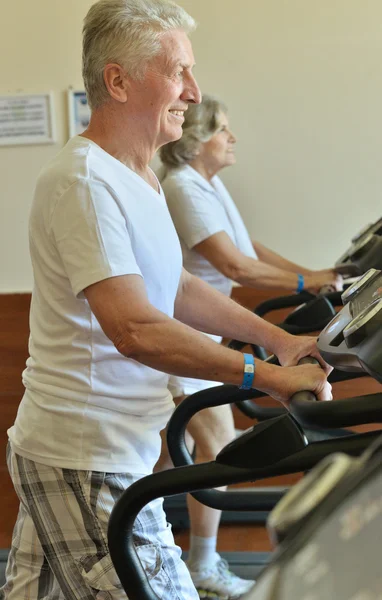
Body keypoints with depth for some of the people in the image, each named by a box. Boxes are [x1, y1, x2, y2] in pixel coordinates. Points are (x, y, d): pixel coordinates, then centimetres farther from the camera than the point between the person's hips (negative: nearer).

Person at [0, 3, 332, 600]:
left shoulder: (136, 177, 14)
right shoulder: (83, 181, -19)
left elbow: (175, 288, 19)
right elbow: (135, 329, -28)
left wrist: (279, 338, 9)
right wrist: (264, 375, -27)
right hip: (86, 462, -10)